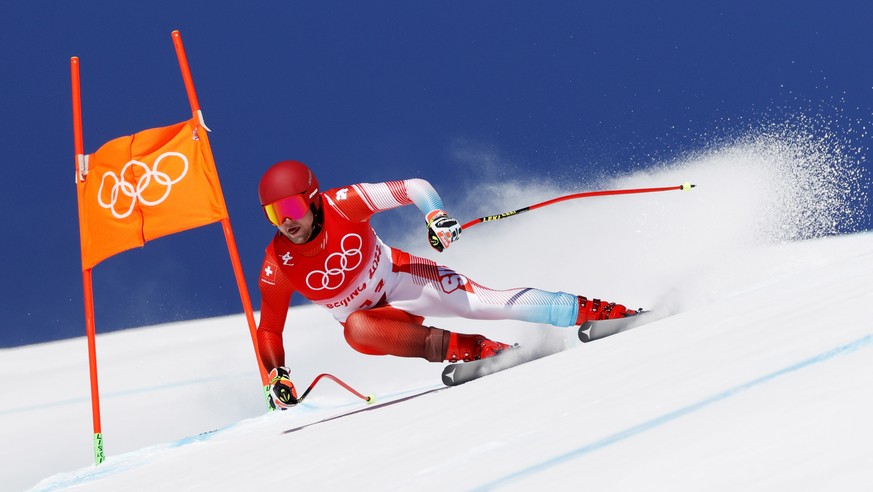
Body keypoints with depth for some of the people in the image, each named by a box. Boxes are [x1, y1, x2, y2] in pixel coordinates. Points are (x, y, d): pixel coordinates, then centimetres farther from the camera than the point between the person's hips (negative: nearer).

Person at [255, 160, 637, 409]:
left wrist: (436, 216, -40)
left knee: (485, 302, -22)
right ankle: (471, 349, -28)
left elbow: (416, 187, -20)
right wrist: (276, 378, -22)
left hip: (401, 280, -1)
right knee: (356, 329, -35)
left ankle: (596, 311, -17)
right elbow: (269, 330, -7)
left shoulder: (343, 204, -24)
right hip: (371, 316, 1)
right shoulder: (277, 268, -19)